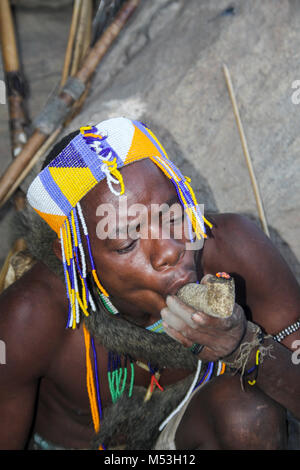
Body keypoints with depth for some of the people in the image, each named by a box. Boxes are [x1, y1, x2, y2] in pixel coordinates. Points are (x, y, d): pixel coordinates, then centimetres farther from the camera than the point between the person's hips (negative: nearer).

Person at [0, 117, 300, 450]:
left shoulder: (230, 247, -27)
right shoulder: (30, 320, -32)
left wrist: (246, 348, -38)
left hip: (187, 424, 3)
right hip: (73, 441, -3)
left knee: (251, 412, -22)